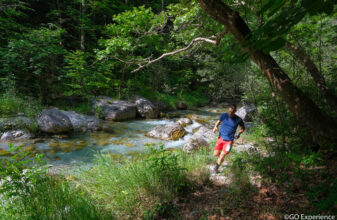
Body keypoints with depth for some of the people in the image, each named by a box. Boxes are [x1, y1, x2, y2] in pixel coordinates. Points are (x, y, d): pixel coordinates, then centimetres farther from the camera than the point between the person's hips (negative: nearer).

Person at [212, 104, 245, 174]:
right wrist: (215, 127, -12)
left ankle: (216, 168, 20)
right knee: (215, 154, 1)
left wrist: (239, 134, -11)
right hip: (221, 138, 2)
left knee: (222, 156, -4)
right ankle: (221, 154, 37)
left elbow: (243, 128, 7)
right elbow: (218, 122, 9)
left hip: (229, 141, -2)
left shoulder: (238, 119, -10)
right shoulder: (224, 115, -7)